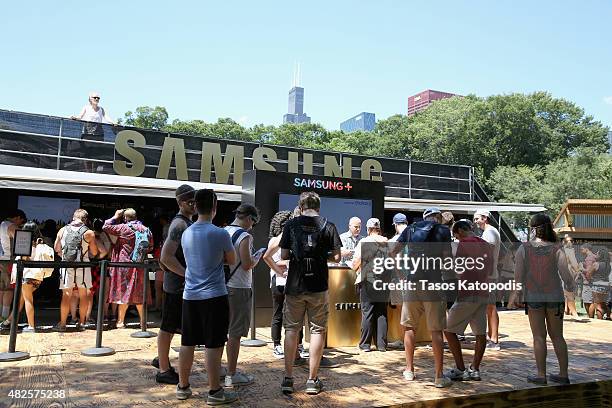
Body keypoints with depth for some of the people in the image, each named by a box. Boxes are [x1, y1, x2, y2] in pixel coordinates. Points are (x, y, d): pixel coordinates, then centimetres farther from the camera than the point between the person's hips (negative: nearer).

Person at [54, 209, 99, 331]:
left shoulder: (63, 230, 2)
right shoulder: (89, 233, -6)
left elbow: (56, 249, 10)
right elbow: (94, 252, -2)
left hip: (66, 266, 2)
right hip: (83, 266, -1)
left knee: (66, 295, 7)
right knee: (83, 295, 9)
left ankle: (62, 324, 10)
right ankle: (81, 322, 14)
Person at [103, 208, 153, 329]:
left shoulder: (124, 228, -10)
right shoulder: (146, 230, 6)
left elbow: (105, 227, -3)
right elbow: (150, 247, 14)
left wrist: (115, 217, 6)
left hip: (125, 265, -4)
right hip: (141, 266, 4)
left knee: (124, 292, 4)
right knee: (139, 294, 11)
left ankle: (120, 321, 10)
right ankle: (143, 321, 15)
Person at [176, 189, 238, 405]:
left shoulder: (186, 233, 5)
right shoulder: (220, 233, -13)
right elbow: (232, 260, 0)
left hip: (190, 295, 6)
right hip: (214, 296, -6)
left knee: (187, 343, 14)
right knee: (213, 345, 1)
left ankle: (183, 387, 26)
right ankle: (215, 391, 8)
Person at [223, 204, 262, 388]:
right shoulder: (244, 236, -15)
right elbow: (247, 264, -19)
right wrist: (256, 259, 1)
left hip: (222, 286, 8)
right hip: (238, 288, -8)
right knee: (235, 333, 0)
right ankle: (232, 375, 8)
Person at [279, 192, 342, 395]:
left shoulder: (291, 225, 0)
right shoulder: (328, 226, -1)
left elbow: (283, 255, 0)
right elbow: (336, 257, -2)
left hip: (294, 286, 1)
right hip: (318, 286, -1)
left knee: (291, 329, 11)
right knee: (317, 330, 8)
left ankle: (288, 378, 14)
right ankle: (312, 380, 13)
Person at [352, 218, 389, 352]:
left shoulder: (363, 242, -6)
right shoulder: (387, 242, 1)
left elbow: (356, 263, -6)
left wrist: (355, 268, 14)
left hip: (367, 281, -3)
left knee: (367, 312, 4)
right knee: (382, 312, 10)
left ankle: (365, 344, 8)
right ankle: (381, 344, 13)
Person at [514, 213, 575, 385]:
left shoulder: (524, 249, -7)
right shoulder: (556, 249, -5)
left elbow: (518, 276, -8)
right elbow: (566, 275, -5)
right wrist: (570, 286, 16)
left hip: (533, 296, -2)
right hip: (555, 295, 2)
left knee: (539, 337, 6)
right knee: (557, 336, 14)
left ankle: (541, 375, 8)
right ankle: (563, 374, 19)